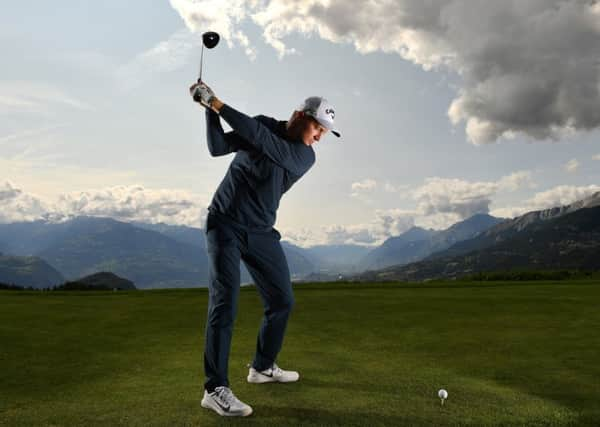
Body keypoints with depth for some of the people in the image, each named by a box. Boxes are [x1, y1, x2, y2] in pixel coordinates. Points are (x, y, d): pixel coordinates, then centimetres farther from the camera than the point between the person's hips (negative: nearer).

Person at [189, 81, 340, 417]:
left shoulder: (306, 156, -5)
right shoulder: (264, 124, -3)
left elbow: (260, 139, -21)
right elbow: (218, 147, -10)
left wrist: (217, 103, -22)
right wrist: (209, 109, -21)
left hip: (261, 232, 4)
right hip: (225, 225, -4)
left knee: (282, 301, 7)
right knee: (225, 302, -15)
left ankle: (263, 367, 27)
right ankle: (215, 388, -10)